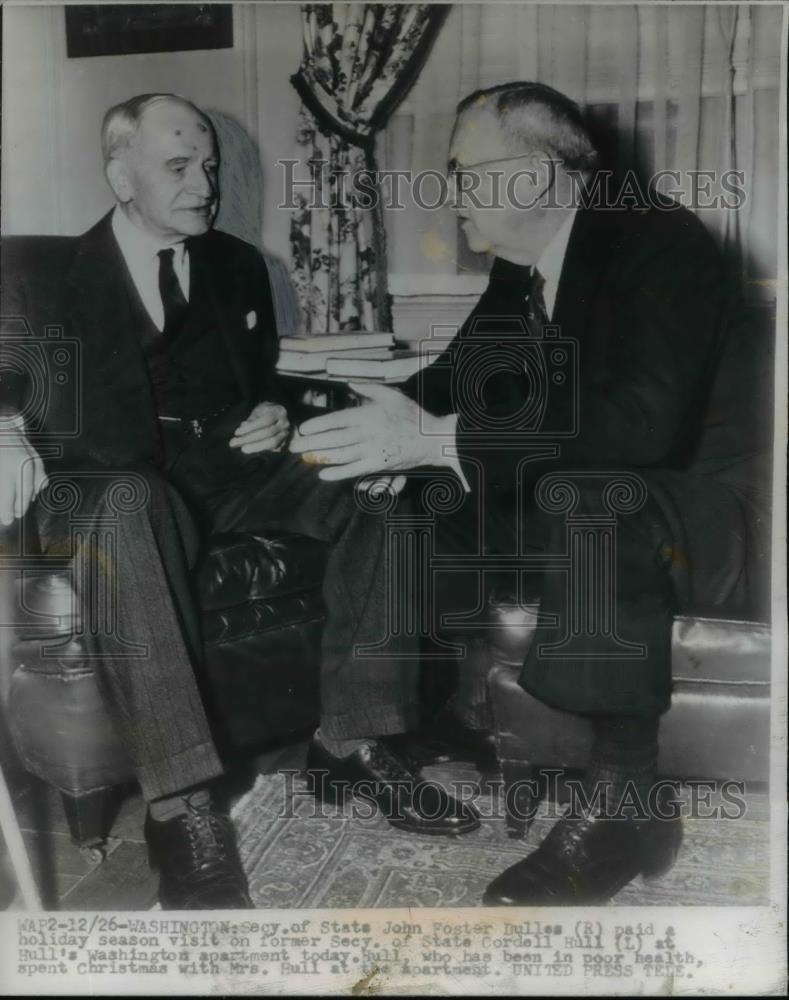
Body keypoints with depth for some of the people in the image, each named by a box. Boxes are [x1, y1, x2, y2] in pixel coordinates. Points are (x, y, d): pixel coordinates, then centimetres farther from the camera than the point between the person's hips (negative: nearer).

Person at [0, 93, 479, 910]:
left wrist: (274, 416, 1)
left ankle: (350, 737, -16)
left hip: (227, 474, 5)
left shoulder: (238, 265, 17)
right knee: (129, 509, -40)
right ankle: (179, 804, -40)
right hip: (110, 482, -4)